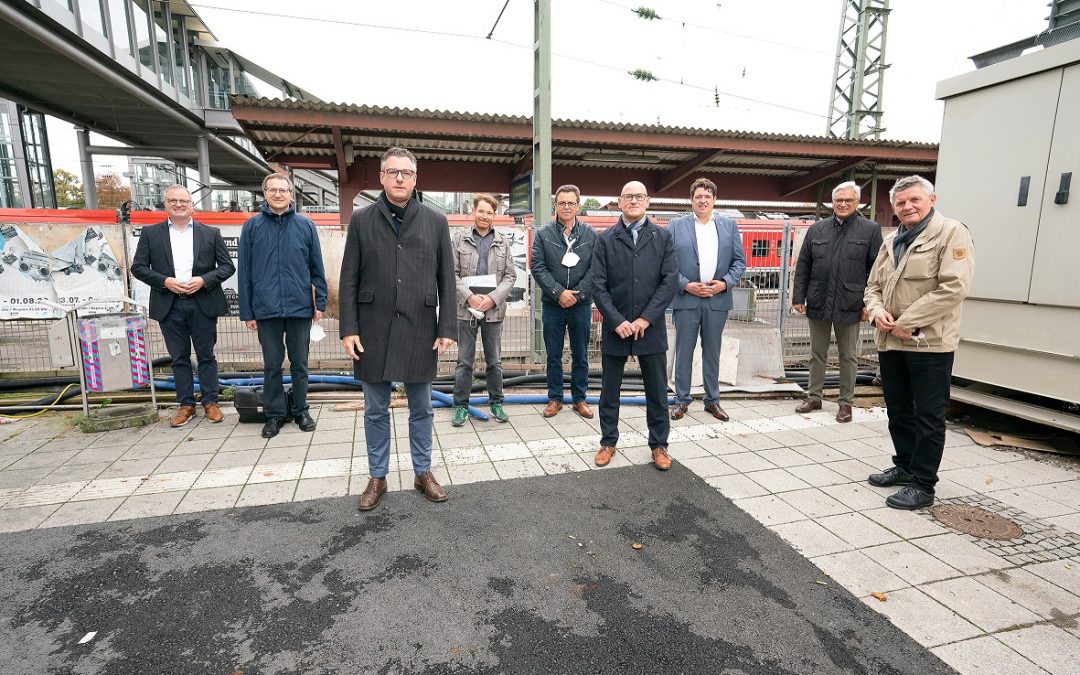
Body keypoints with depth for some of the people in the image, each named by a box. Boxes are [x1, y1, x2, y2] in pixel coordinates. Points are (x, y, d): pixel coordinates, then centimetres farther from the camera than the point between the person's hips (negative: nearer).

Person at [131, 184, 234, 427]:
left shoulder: (211, 233, 5)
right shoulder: (150, 233, 8)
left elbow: (227, 266, 3)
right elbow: (138, 267, 6)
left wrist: (204, 280, -12)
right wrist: (164, 281, -10)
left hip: (203, 304, -1)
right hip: (169, 305, 1)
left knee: (206, 356, 5)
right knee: (179, 358, 8)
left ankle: (210, 403, 15)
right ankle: (186, 405, 17)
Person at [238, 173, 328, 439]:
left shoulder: (305, 225, 2)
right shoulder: (252, 226, 2)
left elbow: (317, 268, 5)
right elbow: (245, 272, 3)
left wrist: (320, 302, 1)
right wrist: (247, 312, 1)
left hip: (300, 307, 0)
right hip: (266, 309, 0)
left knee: (300, 363, 11)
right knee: (272, 365, 10)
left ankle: (300, 410, 25)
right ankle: (275, 413, 24)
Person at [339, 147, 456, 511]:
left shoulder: (436, 221, 4)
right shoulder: (361, 220, 4)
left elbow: (446, 280, 3)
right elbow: (349, 280, 2)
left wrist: (447, 328, -3)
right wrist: (349, 328, -5)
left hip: (420, 329, 0)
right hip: (374, 330, 0)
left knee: (421, 409, 12)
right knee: (376, 410, 11)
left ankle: (423, 472, 28)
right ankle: (377, 477, 27)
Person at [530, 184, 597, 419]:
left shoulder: (590, 235, 2)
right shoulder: (543, 234, 1)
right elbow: (537, 267, -5)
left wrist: (577, 294, -13)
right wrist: (559, 292, -14)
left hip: (581, 304, 1)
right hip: (552, 304, 0)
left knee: (580, 355, 10)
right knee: (554, 356, 9)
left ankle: (579, 399, 23)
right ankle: (555, 398, 22)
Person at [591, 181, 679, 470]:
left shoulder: (663, 237, 5)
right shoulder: (605, 240, 3)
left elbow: (671, 280, -3)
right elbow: (598, 285, -3)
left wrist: (645, 318, -11)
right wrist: (617, 321, -12)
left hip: (651, 327, 0)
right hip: (615, 327, 0)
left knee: (657, 390, 8)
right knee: (609, 390, 10)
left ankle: (659, 444, 24)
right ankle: (608, 441, 27)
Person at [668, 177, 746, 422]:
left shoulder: (729, 225, 9)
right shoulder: (676, 225, 2)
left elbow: (740, 261, 8)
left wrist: (725, 283, -8)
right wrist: (686, 285, -13)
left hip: (717, 299, 2)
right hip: (685, 299, -2)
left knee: (712, 352, 11)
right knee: (684, 351, 4)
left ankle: (712, 400, 23)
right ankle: (681, 400, 16)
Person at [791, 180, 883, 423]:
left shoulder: (870, 230, 1)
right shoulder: (816, 229, 7)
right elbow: (803, 266, 7)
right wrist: (798, 296, 1)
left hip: (849, 305, -2)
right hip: (818, 303, 2)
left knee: (848, 357, 9)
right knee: (817, 354, 12)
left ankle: (846, 402, 21)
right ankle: (814, 397, 24)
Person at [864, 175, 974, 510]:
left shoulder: (951, 233, -6)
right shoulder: (890, 242, 16)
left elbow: (953, 288, -17)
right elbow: (874, 286, 19)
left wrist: (907, 322, -17)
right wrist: (876, 310, -3)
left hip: (930, 343, -7)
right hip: (889, 342, 7)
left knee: (928, 417, 2)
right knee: (898, 410, 17)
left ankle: (922, 485, 11)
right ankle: (905, 466, 33)